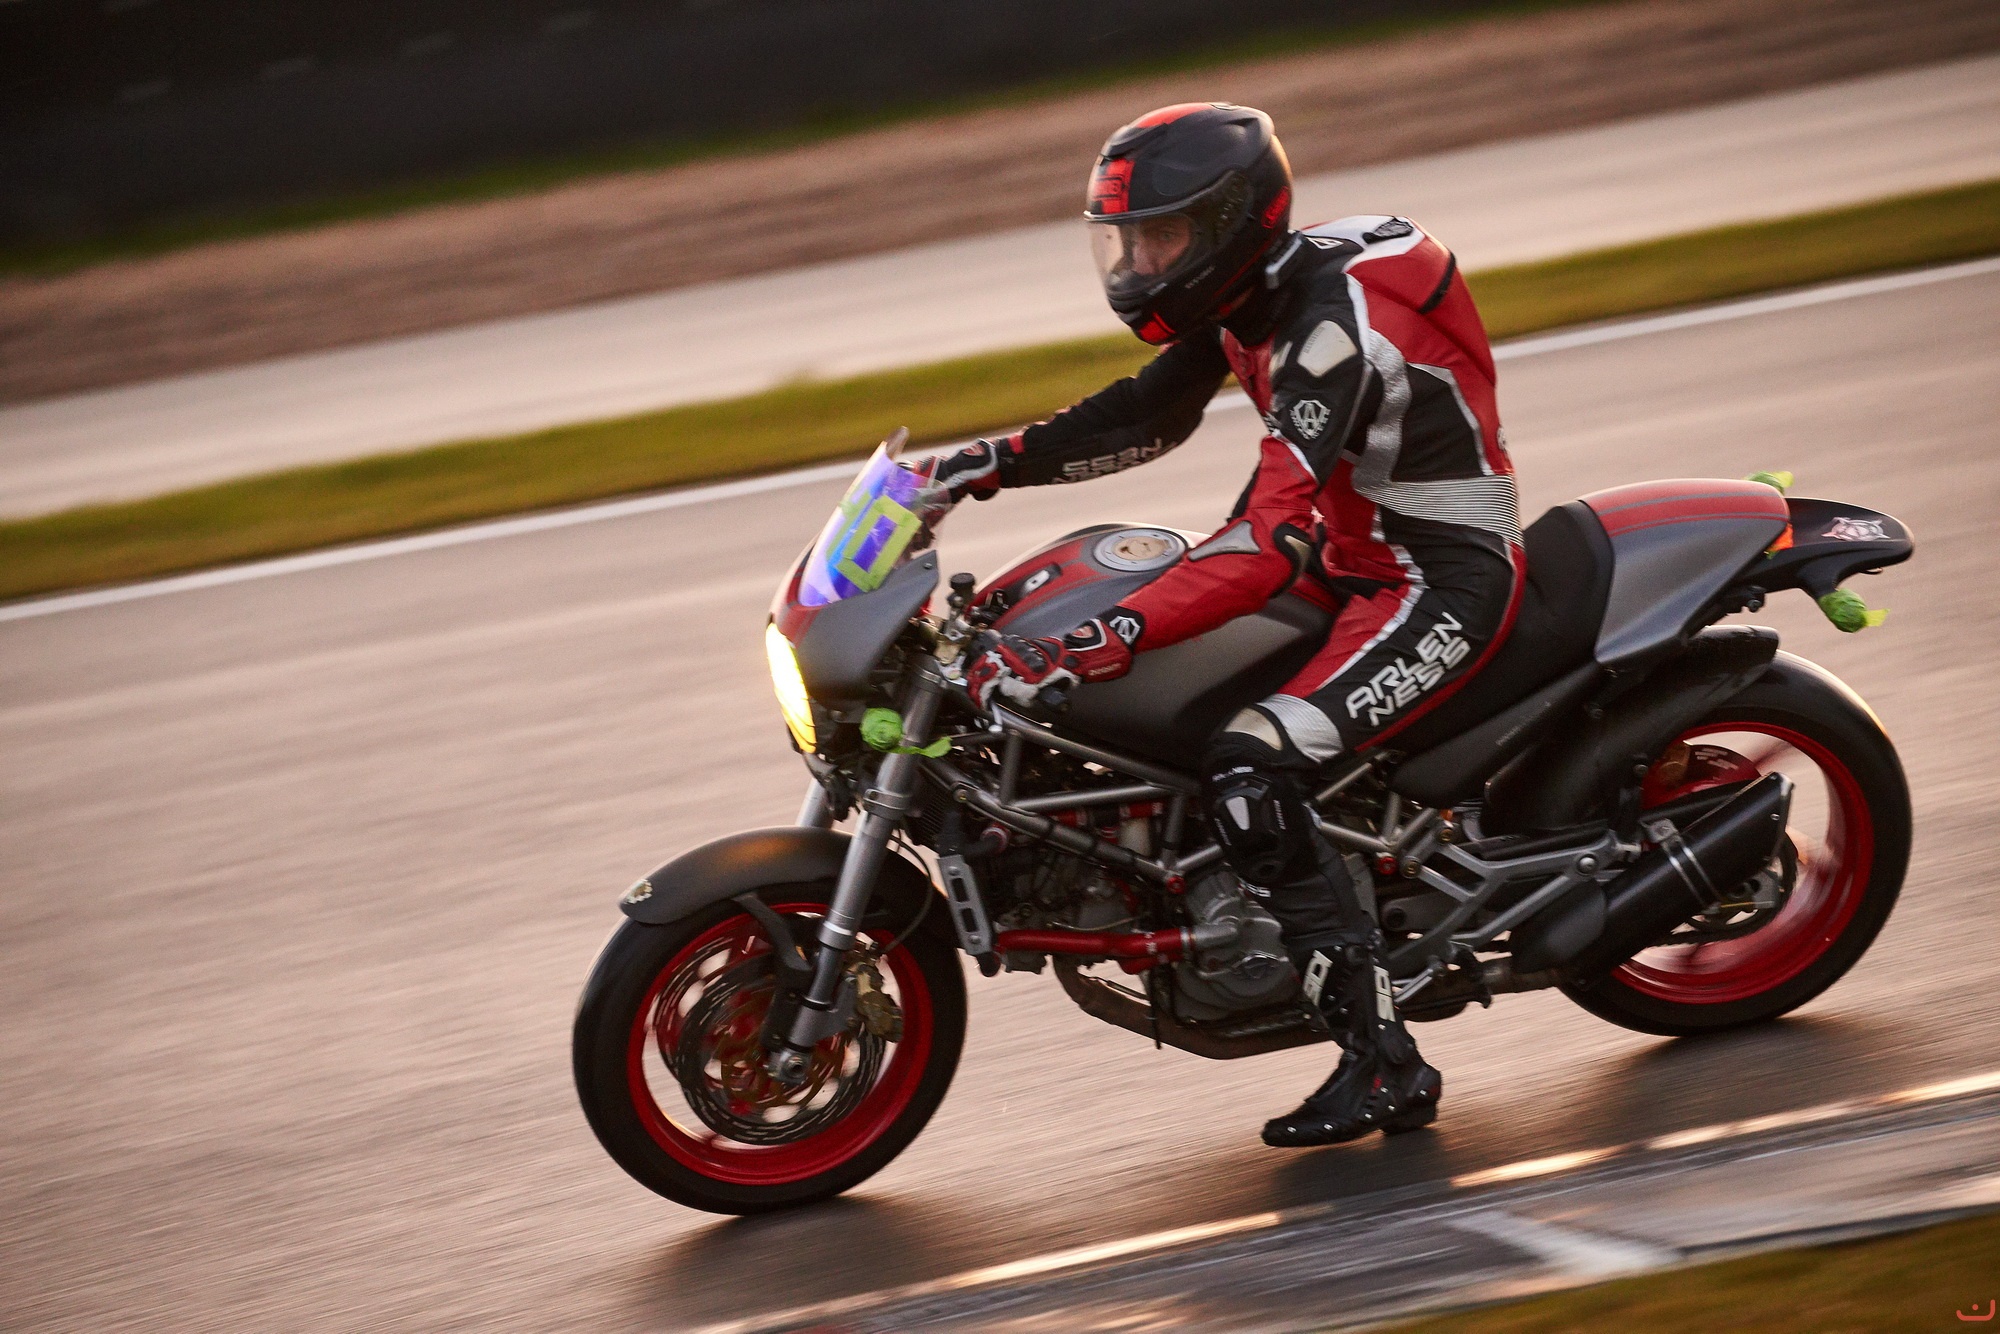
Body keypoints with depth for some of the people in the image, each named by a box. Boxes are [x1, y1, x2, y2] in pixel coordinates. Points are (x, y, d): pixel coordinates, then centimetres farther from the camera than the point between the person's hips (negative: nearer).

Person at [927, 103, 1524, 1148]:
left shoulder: (1329, 325, -28)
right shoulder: (1247, 290, 2)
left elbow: (1271, 541, -37)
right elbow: (1150, 412, 16)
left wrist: (1108, 639, -45)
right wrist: (995, 463, 3)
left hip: (1441, 580, -10)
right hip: (1351, 547, 10)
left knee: (1249, 772, -27)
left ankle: (1384, 1065, -22)